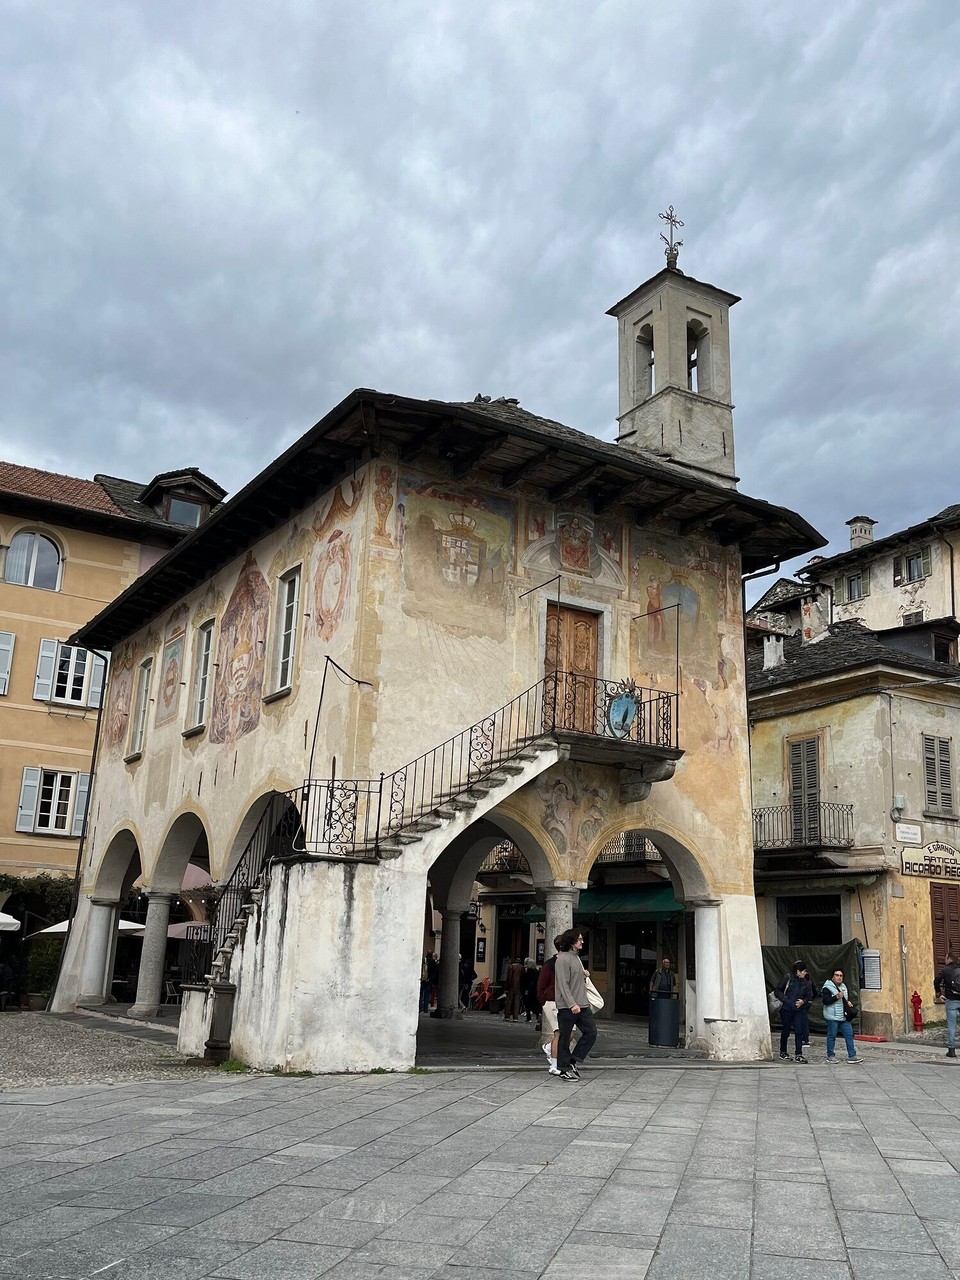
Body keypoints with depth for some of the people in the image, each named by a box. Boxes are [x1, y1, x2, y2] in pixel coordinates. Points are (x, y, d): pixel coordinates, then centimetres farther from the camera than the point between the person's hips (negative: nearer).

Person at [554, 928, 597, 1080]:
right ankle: (564, 1070, 10)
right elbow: (563, 985, -19)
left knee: (591, 1032, 3)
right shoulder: (563, 959, -12)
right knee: (565, 1038, 1)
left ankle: (574, 1062, 12)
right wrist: (572, 1004, -24)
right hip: (567, 1006, -9)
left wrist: (584, 976, 10)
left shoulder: (576, 957, 17)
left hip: (582, 1005, 9)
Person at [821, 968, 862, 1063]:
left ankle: (852, 1056, 8)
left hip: (844, 1017, 7)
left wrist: (848, 1002, 10)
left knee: (849, 1034, 3)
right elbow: (825, 1001, -19)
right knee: (832, 1036, 0)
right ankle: (830, 1056, 10)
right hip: (832, 1017, -7)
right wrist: (836, 997, -27)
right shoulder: (828, 987, -10)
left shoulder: (844, 986, 16)